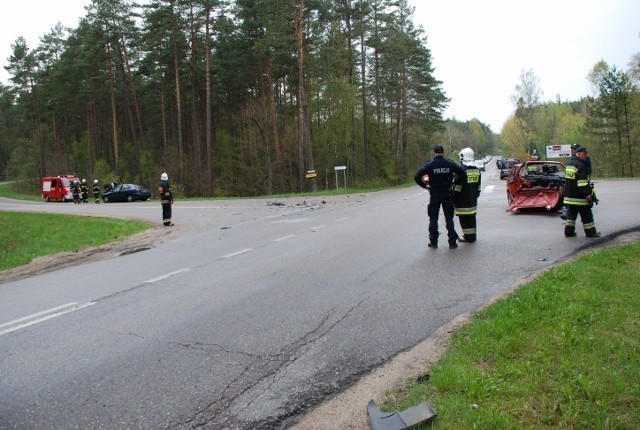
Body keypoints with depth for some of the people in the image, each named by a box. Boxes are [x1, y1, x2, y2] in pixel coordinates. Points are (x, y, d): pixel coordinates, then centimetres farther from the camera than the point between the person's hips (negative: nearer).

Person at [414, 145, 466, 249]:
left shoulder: (429, 165, -6)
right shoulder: (450, 163, -2)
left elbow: (417, 177, -14)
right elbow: (463, 173, -7)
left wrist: (425, 186, -3)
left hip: (434, 194, -1)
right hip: (447, 194, 2)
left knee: (433, 218, 8)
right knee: (449, 218, 9)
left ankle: (433, 242, 10)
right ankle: (452, 242, 9)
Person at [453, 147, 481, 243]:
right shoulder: (477, 170, 10)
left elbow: (457, 186, -15)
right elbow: (478, 186, 16)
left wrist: (454, 199, -8)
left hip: (463, 201, -8)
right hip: (473, 200, 8)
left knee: (465, 218, -2)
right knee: (472, 217, 14)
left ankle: (468, 236, -1)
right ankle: (472, 235, 21)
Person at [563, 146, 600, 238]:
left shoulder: (570, 164, 15)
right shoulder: (580, 165, -15)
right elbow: (582, 182, -21)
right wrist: (587, 194, -20)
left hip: (569, 195, 9)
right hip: (579, 196, -9)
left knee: (571, 213, 11)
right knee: (586, 215, 2)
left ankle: (569, 231, 11)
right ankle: (591, 232, 10)